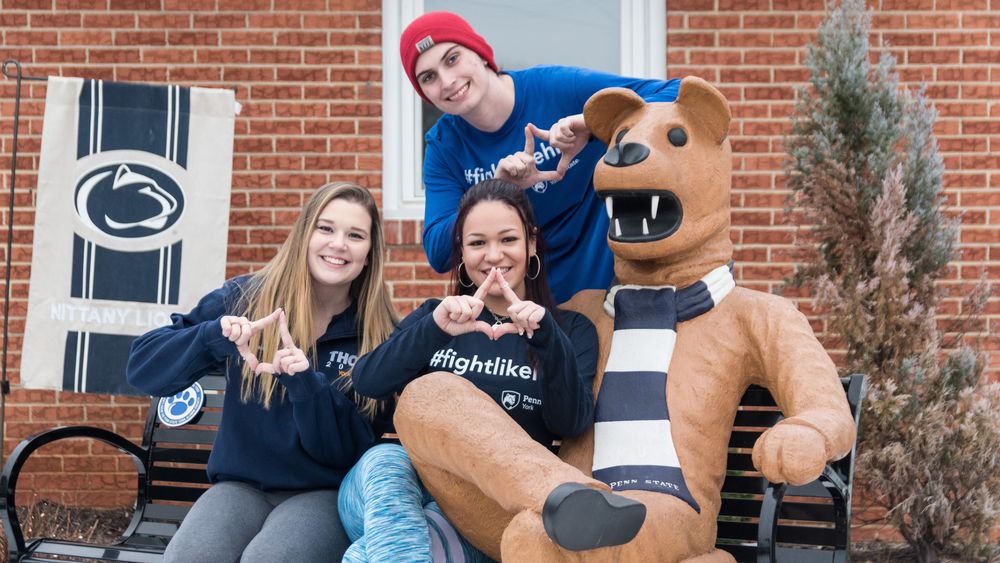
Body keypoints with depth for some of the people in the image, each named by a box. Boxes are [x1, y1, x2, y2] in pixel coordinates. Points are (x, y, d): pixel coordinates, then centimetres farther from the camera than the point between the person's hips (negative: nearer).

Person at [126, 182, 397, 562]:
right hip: (241, 485, 1)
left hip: (325, 494, -1)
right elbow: (142, 369, -4)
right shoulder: (243, 299, -1)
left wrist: (306, 384, -24)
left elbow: (352, 451, -7)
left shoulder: (379, 336, -2)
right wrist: (214, 337, -23)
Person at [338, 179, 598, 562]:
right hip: (408, 484, 3)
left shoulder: (570, 328, 11)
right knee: (382, 461, -34)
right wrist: (435, 329, -22)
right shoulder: (436, 316, 15)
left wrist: (547, 340, -25)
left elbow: (571, 425, -8)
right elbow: (366, 382, -5)